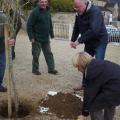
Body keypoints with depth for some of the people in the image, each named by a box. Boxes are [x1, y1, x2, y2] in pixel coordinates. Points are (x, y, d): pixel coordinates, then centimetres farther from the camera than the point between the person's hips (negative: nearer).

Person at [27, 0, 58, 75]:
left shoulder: (47, 12, 8)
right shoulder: (35, 12, -13)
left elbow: (50, 24, 18)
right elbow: (29, 25, -15)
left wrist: (51, 34, 14)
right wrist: (31, 37, -18)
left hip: (46, 39, 6)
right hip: (37, 39, -6)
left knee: (49, 54, 10)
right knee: (36, 55, 5)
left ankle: (51, 68, 18)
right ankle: (35, 69, 19)